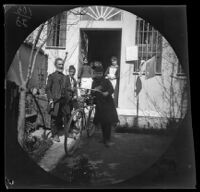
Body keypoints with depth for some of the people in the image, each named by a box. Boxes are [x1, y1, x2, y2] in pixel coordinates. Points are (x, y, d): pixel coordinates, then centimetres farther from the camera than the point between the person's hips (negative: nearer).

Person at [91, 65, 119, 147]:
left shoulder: (106, 81, -1)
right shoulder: (94, 83, 13)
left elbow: (111, 89, -17)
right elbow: (92, 94, 13)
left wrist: (107, 92, -39)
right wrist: (94, 90, -9)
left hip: (107, 104, -4)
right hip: (99, 105, 4)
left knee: (108, 122, -9)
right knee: (102, 123, 7)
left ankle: (107, 140, -4)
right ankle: (104, 138, 22)